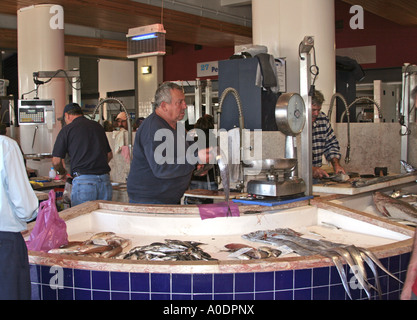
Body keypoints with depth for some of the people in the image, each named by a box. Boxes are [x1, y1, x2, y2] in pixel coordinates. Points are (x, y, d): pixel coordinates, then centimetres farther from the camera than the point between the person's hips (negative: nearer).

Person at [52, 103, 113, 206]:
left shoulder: (67, 129, 3)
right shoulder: (98, 126, 16)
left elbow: (56, 161, 1)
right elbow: (109, 155, 22)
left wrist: (62, 173, 21)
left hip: (83, 179, -4)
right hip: (104, 180, 4)